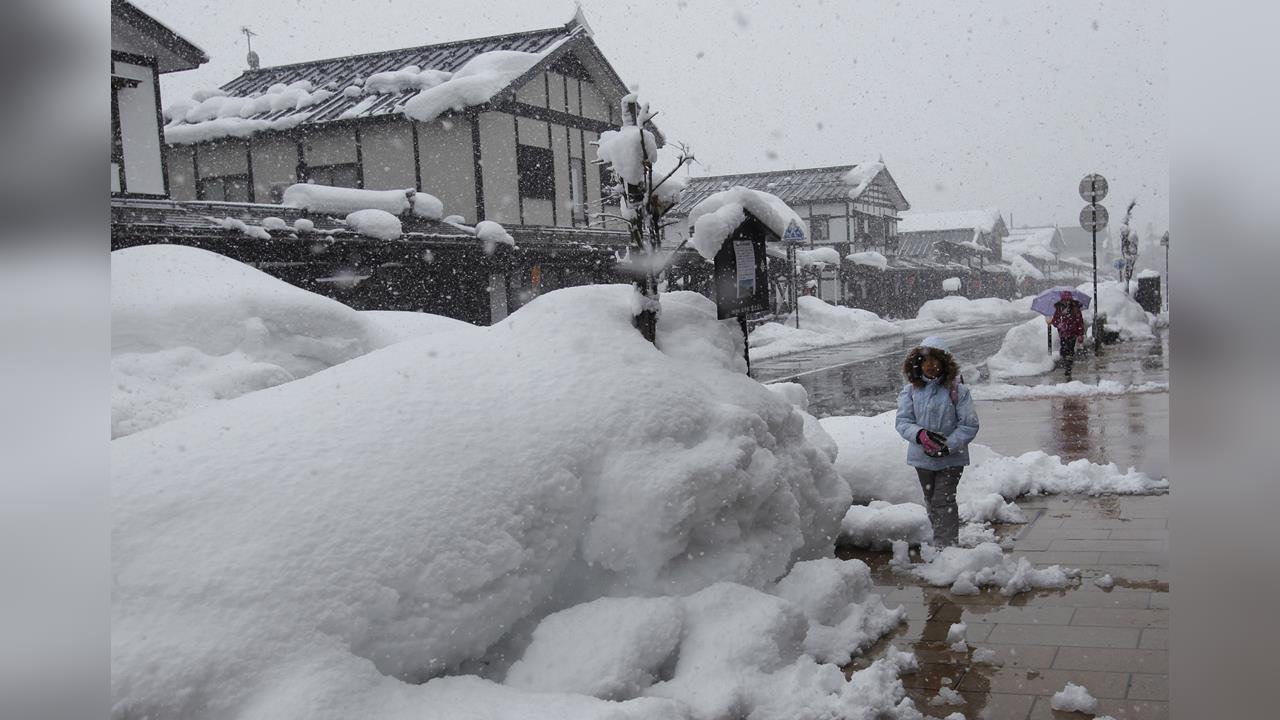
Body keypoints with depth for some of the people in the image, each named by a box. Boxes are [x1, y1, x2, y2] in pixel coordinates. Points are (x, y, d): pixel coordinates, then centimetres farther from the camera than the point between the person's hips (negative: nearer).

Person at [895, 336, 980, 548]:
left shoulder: (957, 390, -11)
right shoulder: (910, 391, -3)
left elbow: (969, 425, -10)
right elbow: (903, 421, -7)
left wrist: (948, 445, -20)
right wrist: (920, 435, -26)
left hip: (951, 457, -4)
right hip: (922, 457, 4)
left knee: (943, 501, -10)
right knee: (931, 502, 17)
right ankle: (942, 543, 33)